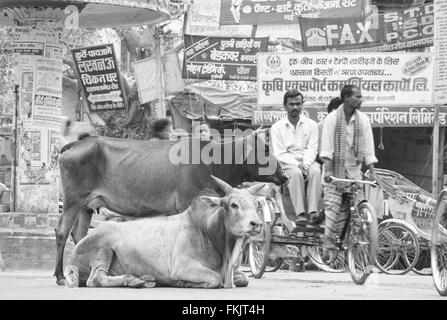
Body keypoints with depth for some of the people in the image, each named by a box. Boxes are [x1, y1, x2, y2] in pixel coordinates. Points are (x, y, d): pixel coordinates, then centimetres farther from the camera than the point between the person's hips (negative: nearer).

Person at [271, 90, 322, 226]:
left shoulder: (311, 124, 10)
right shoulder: (277, 127, 6)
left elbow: (312, 149, 2)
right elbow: (279, 153, -1)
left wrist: (305, 165, -18)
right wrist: (297, 165, -16)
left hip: (307, 162, 1)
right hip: (289, 163, -1)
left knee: (316, 171, -33)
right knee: (296, 173, -36)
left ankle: (312, 211, -42)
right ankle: (300, 213, -42)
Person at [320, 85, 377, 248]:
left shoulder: (363, 120, 3)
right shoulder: (332, 118, -6)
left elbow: (368, 148, 2)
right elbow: (327, 148, -12)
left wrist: (372, 173, -4)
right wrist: (328, 170, -22)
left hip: (353, 170, 3)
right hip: (335, 169, -3)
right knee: (332, 206, -9)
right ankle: (328, 244, -8)